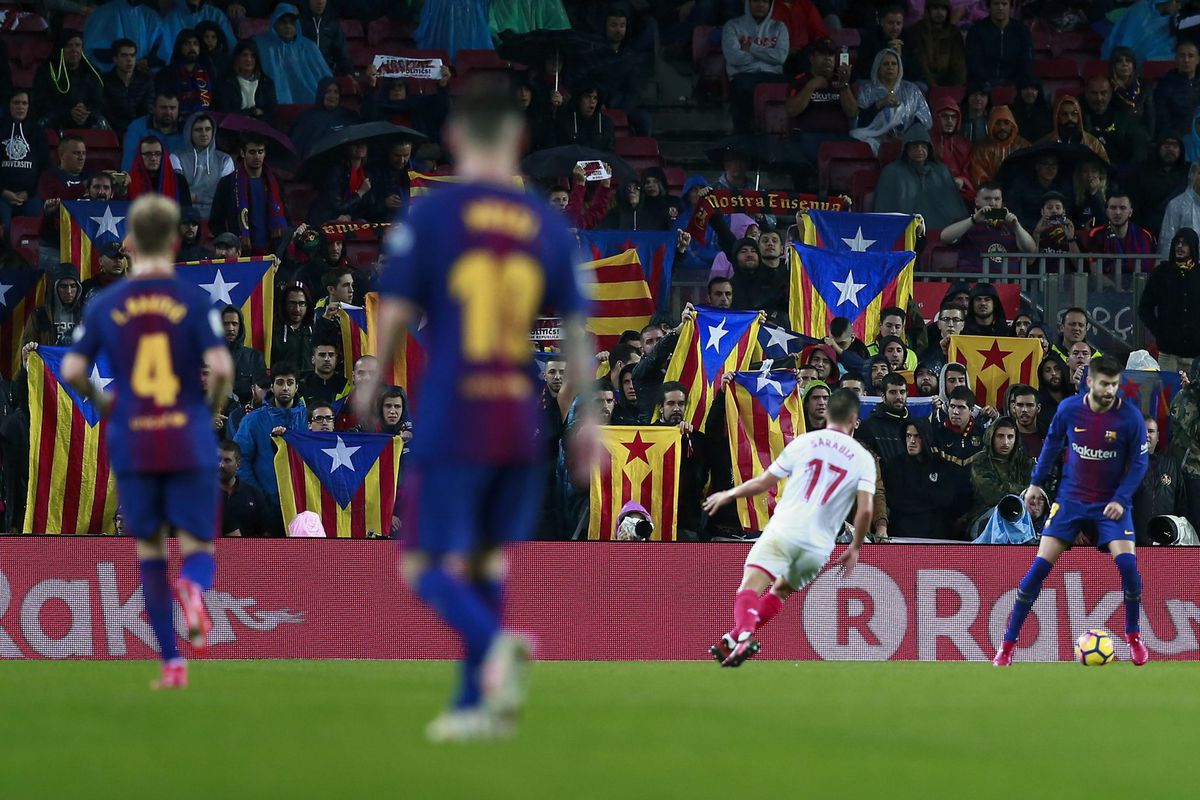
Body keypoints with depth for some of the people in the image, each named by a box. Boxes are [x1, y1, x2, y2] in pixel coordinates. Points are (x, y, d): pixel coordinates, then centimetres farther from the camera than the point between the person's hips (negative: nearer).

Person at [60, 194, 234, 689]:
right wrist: (211, 406, 7)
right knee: (198, 547, 5)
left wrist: (99, 401, 16)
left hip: (132, 444, 1)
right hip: (190, 443, -1)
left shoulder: (104, 306, 2)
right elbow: (221, 368, -12)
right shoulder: (194, 301, -3)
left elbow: (71, 369, -4)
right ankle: (193, 588, -33)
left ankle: (172, 662, 6)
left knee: (149, 550, 12)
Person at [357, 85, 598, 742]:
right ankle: (476, 704, 17)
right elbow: (575, 327, 7)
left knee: (426, 566, 0)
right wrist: (587, 418, 11)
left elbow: (394, 316, -6)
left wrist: (370, 388, 10)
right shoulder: (547, 223, 6)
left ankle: (494, 643, -28)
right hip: (521, 421, 4)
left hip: (449, 420, -4)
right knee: (483, 558, 18)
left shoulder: (430, 215, -5)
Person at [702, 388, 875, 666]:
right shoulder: (863, 458, 7)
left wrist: (727, 495, 25)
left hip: (784, 530, -2)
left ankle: (743, 635, -41)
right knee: (779, 591, 23)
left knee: (750, 588, -12)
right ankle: (734, 639, 10)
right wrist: (855, 549, 13)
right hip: (819, 545, 2)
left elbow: (763, 483, 8)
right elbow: (865, 509, -2)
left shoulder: (804, 442, 6)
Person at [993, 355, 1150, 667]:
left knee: (1127, 563, -20)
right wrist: (1036, 482, 12)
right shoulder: (1069, 409, -8)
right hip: (1071, 499, 1)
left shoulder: (1129, 416, -13)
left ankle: (1133, 638, 4)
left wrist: (1121, 500, -15)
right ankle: (1008, 644, 1)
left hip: (1111, 503, -1)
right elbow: (1053, 443, 10)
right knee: (1039, 567, -8)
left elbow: (1139, 463, -5)